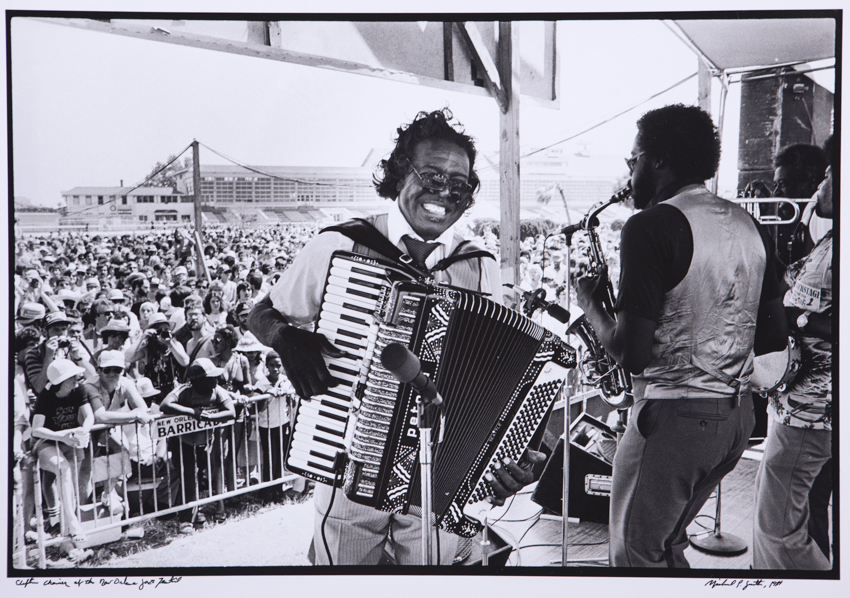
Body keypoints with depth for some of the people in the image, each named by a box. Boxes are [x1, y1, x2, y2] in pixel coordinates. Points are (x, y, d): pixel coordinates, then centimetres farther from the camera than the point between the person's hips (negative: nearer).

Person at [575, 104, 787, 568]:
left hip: (674, 419, -8)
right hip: (739, 414, 8)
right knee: (665, 545, 24)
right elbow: (774, 338, 11)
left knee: (634, 556, 8)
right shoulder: (747, 224, 7)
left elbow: (631, 353, -21)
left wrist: (591, 304, -4)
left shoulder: (651, 226, -16)